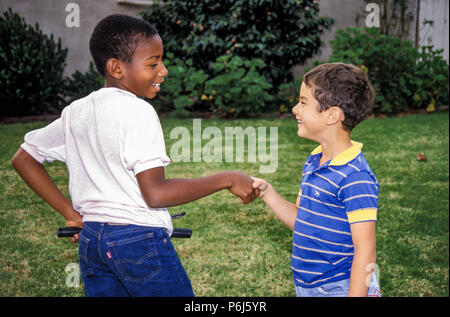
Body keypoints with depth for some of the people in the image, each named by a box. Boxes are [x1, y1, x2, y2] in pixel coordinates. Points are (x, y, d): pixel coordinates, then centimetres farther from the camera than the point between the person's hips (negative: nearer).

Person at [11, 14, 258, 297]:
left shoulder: (75, 113, 10)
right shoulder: (137, 111, -14)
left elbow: (24, 158, 17)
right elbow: (155, 193, -20)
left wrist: (72, 214, 14)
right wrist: (226, 180, -14)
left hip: (90, 240, 8)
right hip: (141, 241, -7)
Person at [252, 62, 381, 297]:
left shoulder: (355, 177, -21)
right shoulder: (313, 163, 6)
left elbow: (365, 251, -21)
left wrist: (355, 294, -21)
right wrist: (267, 193, 1)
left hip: (339, 289, -8)